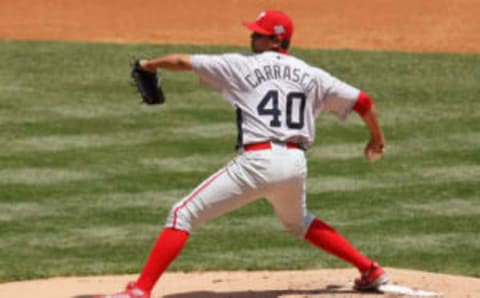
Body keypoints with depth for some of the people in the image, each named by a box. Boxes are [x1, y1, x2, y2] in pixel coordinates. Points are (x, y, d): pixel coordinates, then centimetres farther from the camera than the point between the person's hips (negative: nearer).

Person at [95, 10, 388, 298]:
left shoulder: (242, 66, 6)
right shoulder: (313, 76, 14)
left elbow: (182, 61, 9)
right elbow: (363, 101, 16)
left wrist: (149, 65, 28)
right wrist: (377, 139, 34)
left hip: (258, 162, -6)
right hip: (296, 163, 6)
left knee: (183, 214, -1)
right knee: (298, 222, 37)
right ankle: (370, 270, 34)